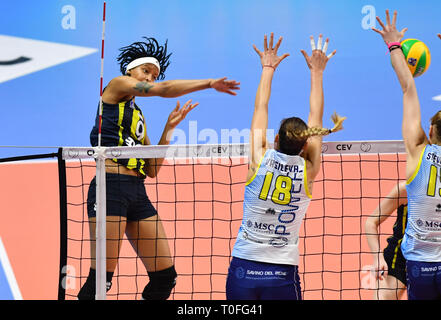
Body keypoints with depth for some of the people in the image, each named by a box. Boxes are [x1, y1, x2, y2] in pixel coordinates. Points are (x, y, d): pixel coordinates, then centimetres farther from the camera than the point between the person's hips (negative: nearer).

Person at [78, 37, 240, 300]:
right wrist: (209, 83, -3)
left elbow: (152, 170, 19)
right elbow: (163, 90, -8)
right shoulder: (116, 85, 6)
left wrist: (170, 127, 14)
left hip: (138, 194, 8)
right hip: (111, 188, -8)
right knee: (101, 279, -12)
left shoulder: (139, 115, 25)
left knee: (165, 277, 3)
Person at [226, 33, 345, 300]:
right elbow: (316, 117, 11)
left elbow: (261, 108, 11)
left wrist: (268, 68, 23)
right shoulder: (308, 170, -2)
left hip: (243, 269, 1)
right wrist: (317, 71, 21)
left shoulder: (260, 159, -3)